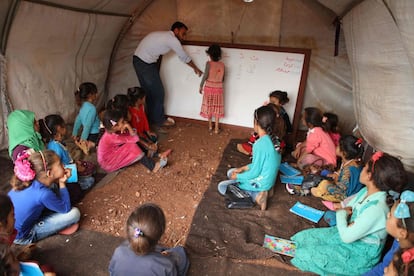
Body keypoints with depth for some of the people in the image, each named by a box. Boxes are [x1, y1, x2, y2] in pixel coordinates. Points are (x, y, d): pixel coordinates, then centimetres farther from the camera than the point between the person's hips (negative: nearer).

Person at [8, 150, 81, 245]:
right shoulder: (43, 194, -32)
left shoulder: (27, 182, -10)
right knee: (74, 213, -15)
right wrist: (62, 183, -15)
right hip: (22, 236, -7)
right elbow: (66, 209, -15)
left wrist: (59, 181, -8)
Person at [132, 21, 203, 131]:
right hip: (145, 64, -9)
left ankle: (152, 117, 28)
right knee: (158, 92, 1)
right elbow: (185, 57, -1)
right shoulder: (172, 39, -10)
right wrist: (196, 69, 13)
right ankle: (160, 120, 14)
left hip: (138, 60, 9)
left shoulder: (164, 36, 17)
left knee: (149, 91, 17)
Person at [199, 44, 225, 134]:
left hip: (209, 87, -1)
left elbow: (205, 76, -13)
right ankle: (216, 128, 13)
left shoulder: (209, 63, -13)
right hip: (218, 88, 2)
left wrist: (201, 86, 0)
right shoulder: (222, 65, -4)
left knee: (209, 107, 14)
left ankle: (210, 126, 25)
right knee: (217, 108, 9)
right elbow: (223, 78, 3)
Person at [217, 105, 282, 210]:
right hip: (269, 180, 8)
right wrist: (243, 168, 6)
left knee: (221, 186, 0)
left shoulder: (260, 144, -29)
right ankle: (262, 190, 5)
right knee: (230, 172, 21)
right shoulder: (273, 139, -3)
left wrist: (237, 176, -5)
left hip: (261, 183, -8)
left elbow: (255, 173, -22)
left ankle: (256, 195, -7)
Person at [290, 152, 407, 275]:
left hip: (361, 253, -8)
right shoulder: (366, 191, -8)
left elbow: (347, 237, -29)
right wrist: (344, 212, -15)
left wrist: (341, 214, -14)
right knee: (306, 237, 5)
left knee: (306, 255, -10)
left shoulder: (376, 209, -35)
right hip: (352, 233, 8)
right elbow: (347, 208, 7)